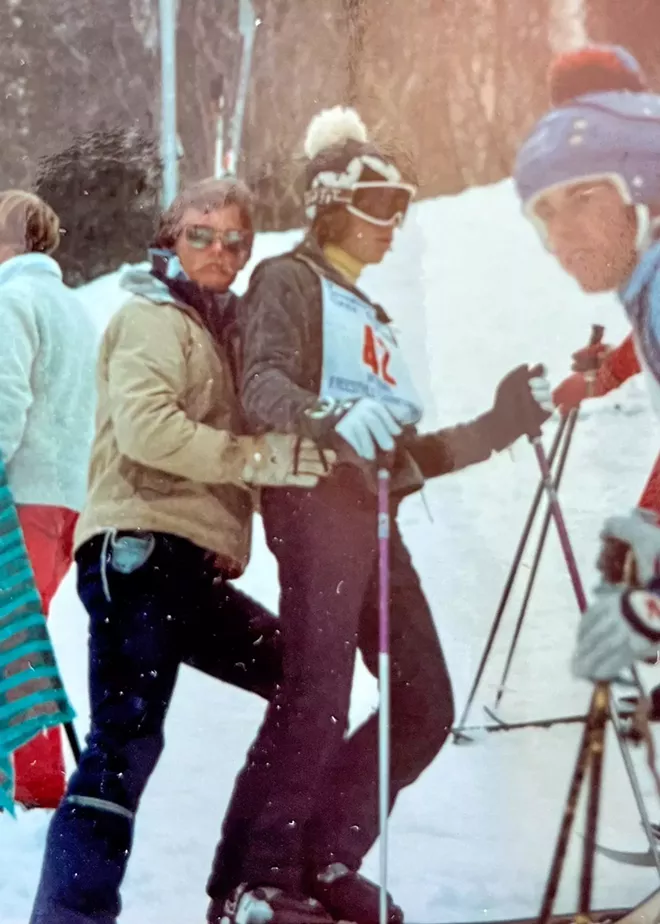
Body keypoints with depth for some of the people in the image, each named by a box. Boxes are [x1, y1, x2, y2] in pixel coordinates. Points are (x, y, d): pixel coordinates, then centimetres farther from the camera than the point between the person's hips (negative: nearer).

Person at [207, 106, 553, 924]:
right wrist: (336, 418, -36)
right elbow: (263, 387, -16)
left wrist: (505, 422, 20)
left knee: (425, 709, 3)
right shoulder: (289, 280, 5)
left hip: (372, 512, 9)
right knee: (316, 701, -18)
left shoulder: (366, 312, 30)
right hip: (316, 499, -9)